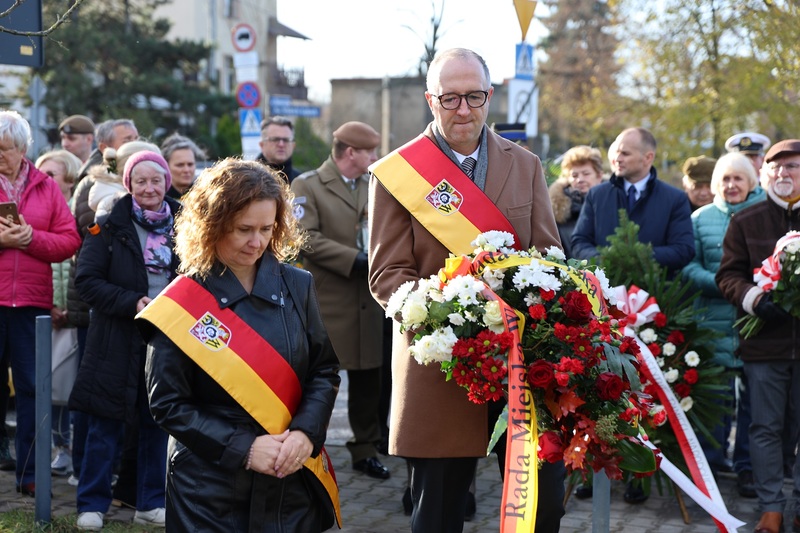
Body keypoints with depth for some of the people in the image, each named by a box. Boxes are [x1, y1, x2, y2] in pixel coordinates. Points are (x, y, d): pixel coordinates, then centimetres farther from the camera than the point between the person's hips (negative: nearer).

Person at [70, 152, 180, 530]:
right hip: (117, 340, -3)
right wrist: (133, 303, -17)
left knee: (158, 423, 9)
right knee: (106, 425, 1)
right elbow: (87, 280, -7)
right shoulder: (109, 226, -2)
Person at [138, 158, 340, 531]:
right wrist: (242, 449, -18)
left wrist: (306, 433, -13)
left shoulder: (297, 287, 2)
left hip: (293, 482, 3)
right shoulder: (180, 307, -8)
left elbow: (325, 372, 5)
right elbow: (168, 405, -8)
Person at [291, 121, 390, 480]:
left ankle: (365, 449, 21)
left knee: (367, 376, 10)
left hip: (366, 300, 5)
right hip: (327, 300, -5)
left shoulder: (371, 186, 12)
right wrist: (355, 260, -18)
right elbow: (307, 239, -15)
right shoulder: (307, 186, -6)